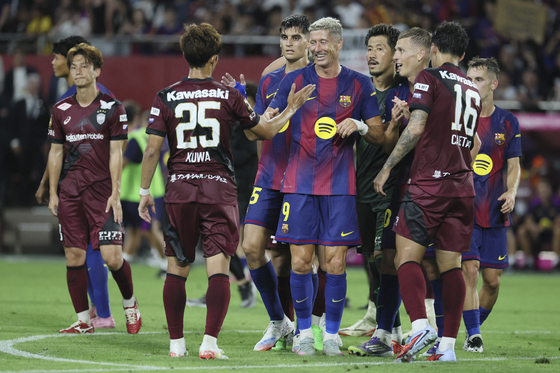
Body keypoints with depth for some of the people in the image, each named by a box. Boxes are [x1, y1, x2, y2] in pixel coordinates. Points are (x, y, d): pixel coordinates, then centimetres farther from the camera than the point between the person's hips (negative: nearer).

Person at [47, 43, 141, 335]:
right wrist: (52, 193, 8)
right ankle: (83, 320, 8)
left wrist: (115, 194, -8)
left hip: (102, 190, -3)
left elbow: (116, 154, -3)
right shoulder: (61, 110, 9)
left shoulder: (112, 108, -1)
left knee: (112, 256, -10)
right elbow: (56, 152, 14)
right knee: (74, 256, 0)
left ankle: (130, 304, 16)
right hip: (70, 190, 4)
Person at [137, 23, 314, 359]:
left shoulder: (166, 98, 1)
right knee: (218, 268, -4)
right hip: (219, 189, -1)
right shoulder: (228, 96, -1)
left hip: (179, 190, 1)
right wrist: (290, 109, 25)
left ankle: (176, 343, 11)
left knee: (177, 269, 10)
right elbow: (265, 131, 10)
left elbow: (152, 149, -2)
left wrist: (145, 191, 8)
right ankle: (210, 342, -14)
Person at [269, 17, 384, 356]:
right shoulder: (295, 80, 6)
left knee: (335, 262, -4)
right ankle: (305, 332, 12)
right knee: (301, 262, -2)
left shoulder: (360, 84, 6)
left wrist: (359, 126, -11)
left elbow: (379, 135, 9)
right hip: (300, 183, 0)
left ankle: (332, 334, 9)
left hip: (340, 184, 0)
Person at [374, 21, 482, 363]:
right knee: (451, 265, 6)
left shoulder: (429, 78, -3)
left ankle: (421, 325, -26)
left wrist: (387, 168, -6)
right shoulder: (473, 90, 17)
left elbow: (416, 128, -13)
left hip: (429, 183, -6)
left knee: (407, 256, -7)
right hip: (463, 187, 6)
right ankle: (448, 345, 3)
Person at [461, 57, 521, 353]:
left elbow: (513, 165, 10)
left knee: (492, 278, 2)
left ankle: (475, 326, 22)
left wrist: (511, 192, -6)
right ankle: (473, 335, -10)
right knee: (469, 268, -13)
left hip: (495, 211, 2)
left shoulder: (508, 123, 7)